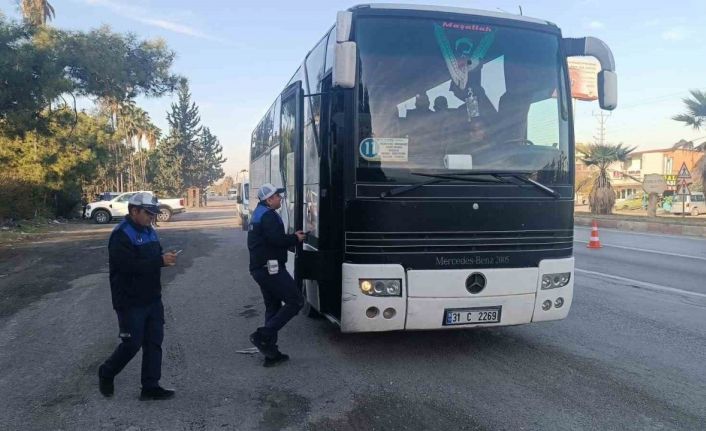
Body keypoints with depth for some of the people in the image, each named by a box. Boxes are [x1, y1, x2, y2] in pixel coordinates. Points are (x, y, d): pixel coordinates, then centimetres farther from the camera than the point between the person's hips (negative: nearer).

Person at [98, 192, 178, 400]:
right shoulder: (121, 235, -17)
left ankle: (150, 387, 15)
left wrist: (166, 258, -6)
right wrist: (160, 261, -29)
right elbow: (129, 265, -28)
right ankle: (106, 373, 27)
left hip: (152, 299, 8)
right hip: (131, 302, -8)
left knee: (154, 342, 7)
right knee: (132, 344, 1)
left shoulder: (149, 231, 11)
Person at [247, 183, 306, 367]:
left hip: (259, 268, 11)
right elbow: (277, 240, -24)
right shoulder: (269, 215, -13)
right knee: (295, 301, -4)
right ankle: (262, 335, -7)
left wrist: (292, 237, 13)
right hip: (271, 268, -11)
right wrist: (296, 238, -7)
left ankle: (271, 353, 16)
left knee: (273, 307, 14)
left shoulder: (258, 214, 20)